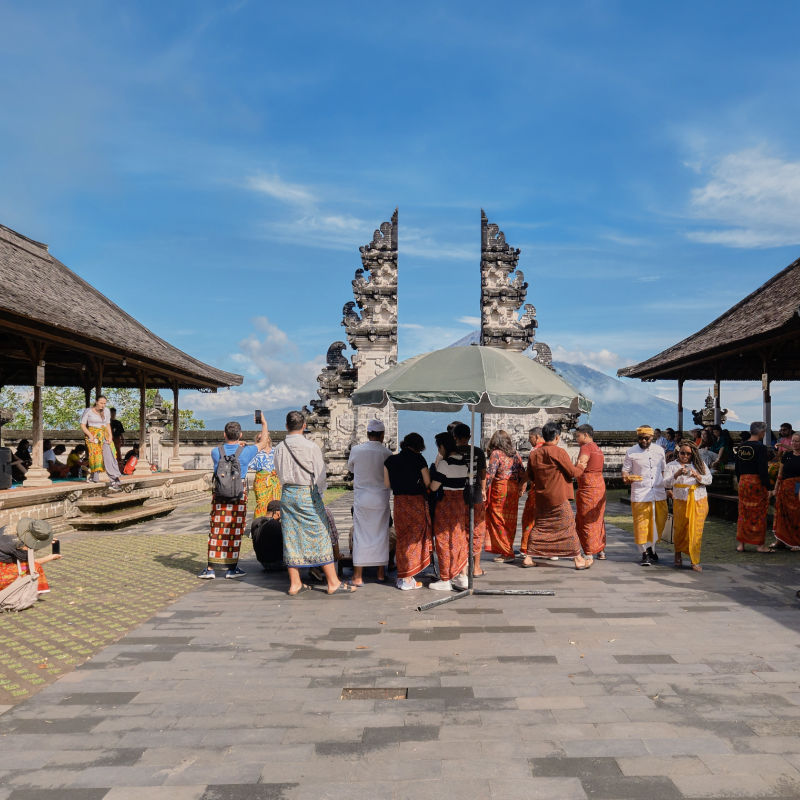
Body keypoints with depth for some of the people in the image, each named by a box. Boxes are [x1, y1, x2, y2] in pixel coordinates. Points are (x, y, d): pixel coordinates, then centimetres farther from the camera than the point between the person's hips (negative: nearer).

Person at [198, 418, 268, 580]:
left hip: (219, 496, 2)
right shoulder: (245, 452, -7)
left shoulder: (216, 452, -4)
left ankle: (210, 569, 7)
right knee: (235, 531, 5)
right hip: (239, 496, -2)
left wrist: (235, 445, 33)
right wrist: (264, 424, 27)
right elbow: (263, 442, 12)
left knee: (216, 531, 5)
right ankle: (231, 568, 11)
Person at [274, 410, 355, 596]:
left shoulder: (279, 448, 1)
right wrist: (319, 493, 9)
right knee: (320, 536, 2)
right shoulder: (311, 446, -11)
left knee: (291, 538, 10)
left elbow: (280, 474, 10)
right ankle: (333, 583, 7)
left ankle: (294, 584, 16)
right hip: (308, 493, -4)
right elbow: (320, 474, -7)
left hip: (287, 494, 4)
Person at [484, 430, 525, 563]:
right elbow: (522, 473, 11)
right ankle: (507, 550, 21)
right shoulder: (515, 454, 10)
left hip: (500, 489, -6)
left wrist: (485, 490, -10)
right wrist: (519, 488, 19)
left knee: (499, 521, 1)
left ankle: (507, 554, 2)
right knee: (510, 521, 13)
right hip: (514, 489, 6)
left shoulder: (496, 454, -7)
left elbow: (490, 474, -14)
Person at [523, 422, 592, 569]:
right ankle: (579, 560, 9)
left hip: (541, 498, 6)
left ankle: (528, 558, 12)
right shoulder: (559, 452, -14)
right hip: (558, 498, -6)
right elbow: (573, 472, -8)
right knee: (568, 527, 3)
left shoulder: (534, 454, 5)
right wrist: (581, 466, 11)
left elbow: (530, 476, 14)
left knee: (539, 527, 13)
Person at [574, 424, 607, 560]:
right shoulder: (598, 449, 15)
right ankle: (601, 551, 20)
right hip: (600, 485, 9)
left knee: (586, 521, -1)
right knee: (598, 519, 15)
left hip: (588, 488, -9)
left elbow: (579, 469, -23)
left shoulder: (586, 448, -13)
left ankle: (589, 553, 1)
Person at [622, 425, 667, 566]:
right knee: (641, 524, -3)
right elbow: (625, 470, -1)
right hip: (640, 495, -3)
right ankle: (645, 553, 8)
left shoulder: (659, 450, 9)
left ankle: (651, 548, 27)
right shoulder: (631, 452, -1)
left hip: (659, 494, 3)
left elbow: (664, 470, 17)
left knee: (658, 522, 8)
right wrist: (627, 478, -23)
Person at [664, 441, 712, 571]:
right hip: (681, 502, -1)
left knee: (696, 531, -3)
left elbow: (709, 480, 0)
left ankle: (695, 561, 5)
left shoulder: (700, 464, 8)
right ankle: (678, 553, 33)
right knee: (680, 530, 6)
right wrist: (677, 474, -26)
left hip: (699, 502, 1)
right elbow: (666, 483, -9)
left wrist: (697, 476, -19)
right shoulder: (672, 466, 3)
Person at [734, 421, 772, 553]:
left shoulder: (741, 447, 6)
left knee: (743, 513, 12)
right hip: (757, 483, -6)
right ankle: (760, 545, 10)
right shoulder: (760, 447, -14)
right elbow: (763, 470, -17)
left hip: (743, 482, 6)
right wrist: (767, 488, -12)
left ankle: (740, 543, 15)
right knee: (759, 515, 4)